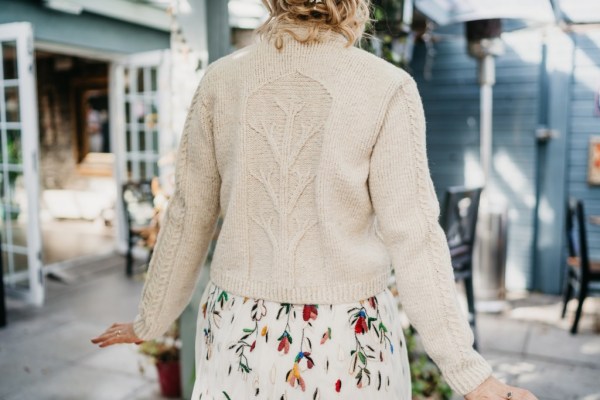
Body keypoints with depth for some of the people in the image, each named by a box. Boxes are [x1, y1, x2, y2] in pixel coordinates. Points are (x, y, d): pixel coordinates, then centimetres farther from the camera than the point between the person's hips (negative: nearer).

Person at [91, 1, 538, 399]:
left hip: (240, 334, 3)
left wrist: (150, 322, 15)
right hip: (346, 344, -2)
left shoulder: (221, 80, -4)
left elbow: (189, 217, 2)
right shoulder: (387, 89, -11)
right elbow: (412, 237, -14)